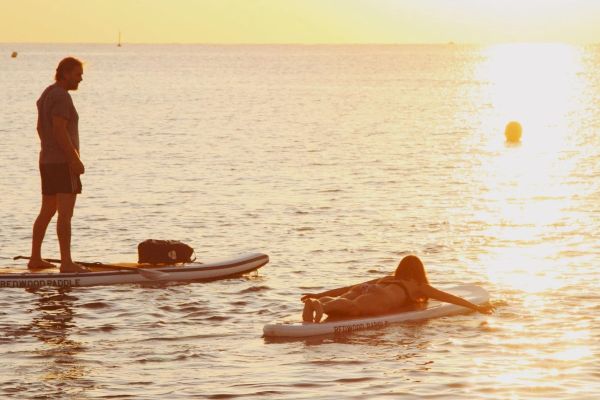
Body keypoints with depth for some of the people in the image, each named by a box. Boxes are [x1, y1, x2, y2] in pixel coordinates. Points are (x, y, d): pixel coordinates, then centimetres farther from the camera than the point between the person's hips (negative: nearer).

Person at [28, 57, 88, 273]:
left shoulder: (46, 95, 15)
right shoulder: (61, 97, -15)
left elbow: (40, 128, 21)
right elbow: (59, 130, -23)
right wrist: (75, 159, -22)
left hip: (47, 161, 10)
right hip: (63, 162, -10)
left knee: (47, 212, 16)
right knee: (65, 212, -13)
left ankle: (35, 258, 20)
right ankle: (66, 262, -19)